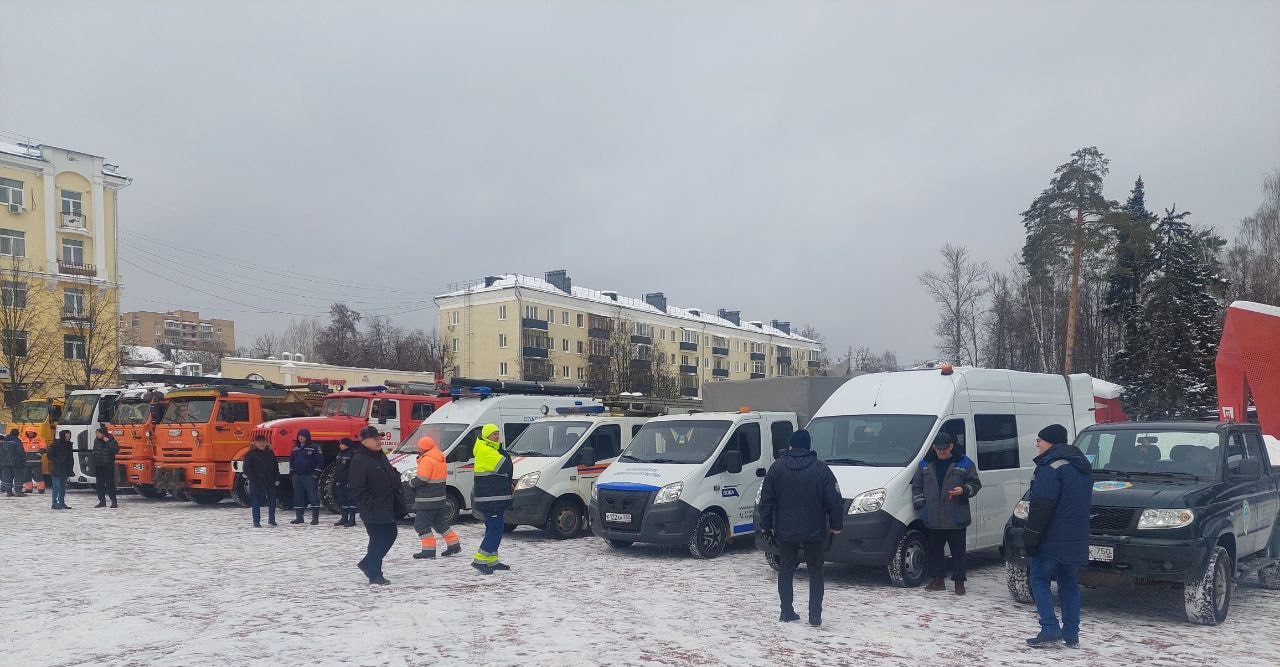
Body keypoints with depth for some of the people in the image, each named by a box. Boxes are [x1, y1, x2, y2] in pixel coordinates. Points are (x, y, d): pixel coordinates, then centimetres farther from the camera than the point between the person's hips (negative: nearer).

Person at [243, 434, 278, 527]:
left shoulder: (270, 453, 12)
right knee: (256, 503, -1)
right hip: (256, 483, -5)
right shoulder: (251, 454, -3)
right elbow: (247, 468, -7)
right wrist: (252, 479, -15)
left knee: (272, 501, 9)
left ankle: (271, 520, 21)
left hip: (270, 482, 5)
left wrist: (277, 479, 8)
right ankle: (256, 521, 5)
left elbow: (275, 467, 15)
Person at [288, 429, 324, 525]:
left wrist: (316, 473, -10)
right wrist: (291, 472, 15)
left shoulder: (314, 447, -4)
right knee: (298, 497, 9)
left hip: (309, 476, -6)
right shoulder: (295, 448, 14)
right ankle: (299, 517, 18)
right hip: (297, 476, 6)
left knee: (313, 496, -8)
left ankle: (315, 518, -7)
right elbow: (291, 460, 24)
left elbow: (320, 461, -6)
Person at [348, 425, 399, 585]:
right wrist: (371, 505, -22)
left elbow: (392, 475, 28)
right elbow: (357, 488, -21)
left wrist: (396, 490, 15)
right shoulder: (359, 460, -16)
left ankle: (367, 564, 31)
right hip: (373, 512, -9)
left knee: (390, 536, 16)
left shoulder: (381, 456, 13)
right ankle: (375, 575, 10)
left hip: (388, 509, 10)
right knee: (378, 540, -4)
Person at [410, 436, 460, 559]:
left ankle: (429, 550, -4)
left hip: (427, 500, -10)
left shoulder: (427, 459, -16)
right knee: (440, 523, 18)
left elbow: (421, 479, -22)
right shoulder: (440, 459, 15)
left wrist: (411, 482, -2)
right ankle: (454, 544, 20)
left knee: (421, 525, -2)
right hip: (439, 499, 10)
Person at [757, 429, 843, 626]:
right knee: (815, 571, 11)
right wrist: (836, 524, 7)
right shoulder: (821, 469, -4)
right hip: (814, 530, -1)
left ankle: (786, 612, 12)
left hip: (785, 530, 1)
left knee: (786, 570, 14)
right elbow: (834, 500, -3)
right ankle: (815, 615, 6)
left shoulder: (777, 468, 0)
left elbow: (766, 500, 2)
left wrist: (766, 525, 10)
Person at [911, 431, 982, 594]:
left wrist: (964, 490, -14)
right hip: (933, 519, 3)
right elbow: (916, 486, 16)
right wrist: (920, 503, 4)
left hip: (956, 519, -3)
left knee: (958, 552, 3)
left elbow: (975, 484, 6)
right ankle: (937, 580, 20)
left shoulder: (964, 463, 2)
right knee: (934, 550, 10)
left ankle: (959, 582, 12)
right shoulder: (926, 464, 9)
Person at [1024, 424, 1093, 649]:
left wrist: (1031, 536, -17)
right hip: (1077, 541, 8)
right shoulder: (1082, 467, 15)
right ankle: (1071, 635, 16)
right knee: (1069, 584, 14)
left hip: (1052, 540, -8)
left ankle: (1050, 630, -4)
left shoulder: (1052, 467, -16)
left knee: (1039, 579, 3)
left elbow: (1042, 506, -21)